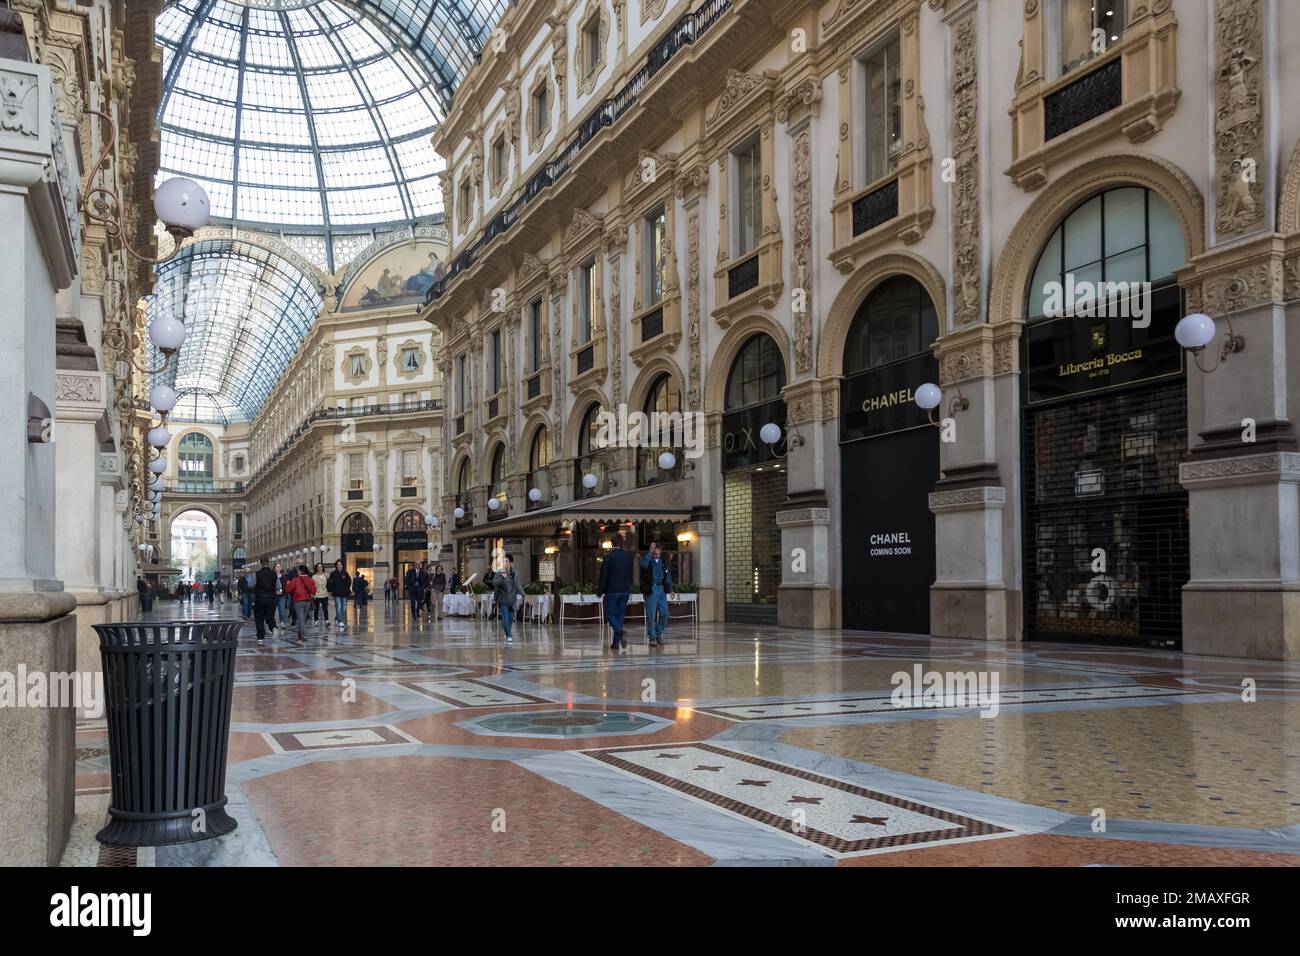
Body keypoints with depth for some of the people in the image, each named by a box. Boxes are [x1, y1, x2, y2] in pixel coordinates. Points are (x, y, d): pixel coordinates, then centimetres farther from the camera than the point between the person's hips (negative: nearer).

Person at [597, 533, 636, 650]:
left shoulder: (608, 557, -10)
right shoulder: (629, 556, 4)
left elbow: (603, 576, -8)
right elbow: (631, 574, 11)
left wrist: (599, 591, 0)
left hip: (612, 590, -4)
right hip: (625, 590, 5)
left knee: (610, 614, 4)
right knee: (620, 614, 11)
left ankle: (620, 632, -24)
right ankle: (616, 642, 11)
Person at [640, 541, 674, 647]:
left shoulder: (663, 561, 12)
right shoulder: (647, 559, -4)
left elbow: (667, 575, 19)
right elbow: (644, 564, -29)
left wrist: (670, 589, 14)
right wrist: (650, 552, -26)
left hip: (661, 589, 5)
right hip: (650, 589, -5)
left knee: (664, 613, 3)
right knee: (651, 615, -4)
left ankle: (659, 633, 23)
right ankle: (652, 638, 4)